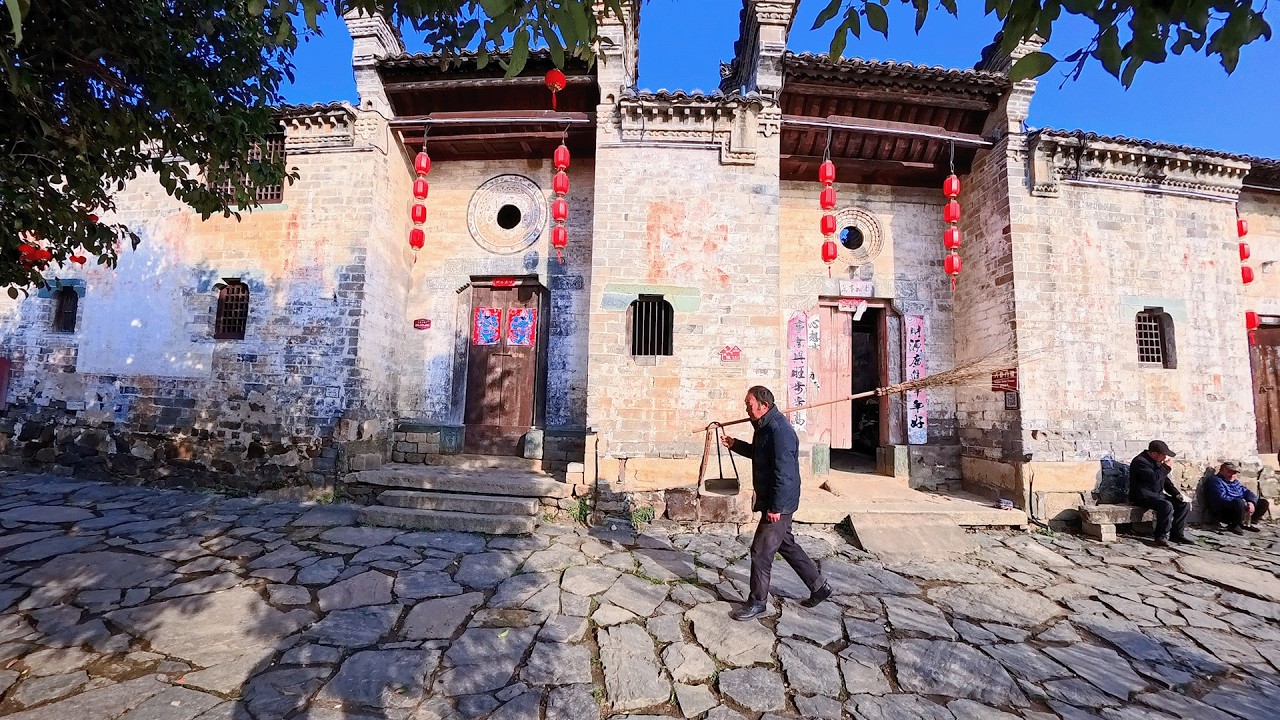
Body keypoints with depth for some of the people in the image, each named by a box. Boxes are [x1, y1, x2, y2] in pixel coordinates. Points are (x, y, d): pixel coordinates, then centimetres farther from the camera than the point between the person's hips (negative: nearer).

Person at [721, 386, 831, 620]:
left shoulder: (779, 430, -25)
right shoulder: (764, 426, 7)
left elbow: (784, 473, -27)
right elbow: (758, 453, 24)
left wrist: (775, 507, -24)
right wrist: (735, 445, 11)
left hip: (779, 504, -10)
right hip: (771, 500, 10)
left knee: (760, 552, 0)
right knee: (786, 545, 21)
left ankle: (757, 602, 17)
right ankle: (819, 587, 37)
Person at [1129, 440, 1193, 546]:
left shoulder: (1157, 461, 14)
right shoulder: (1140, 462, -17)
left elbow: (1165, 480, 20)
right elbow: (1154, 478, -29)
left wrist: (1177, 494, 8)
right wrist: (1166, 467, -14)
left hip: (1158, 494, 10)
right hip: (1143, 496, -10)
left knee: (1184, 504, 0)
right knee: (1167, 506, -30)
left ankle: (1177, 533, 8)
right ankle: (1162, 536, -15)